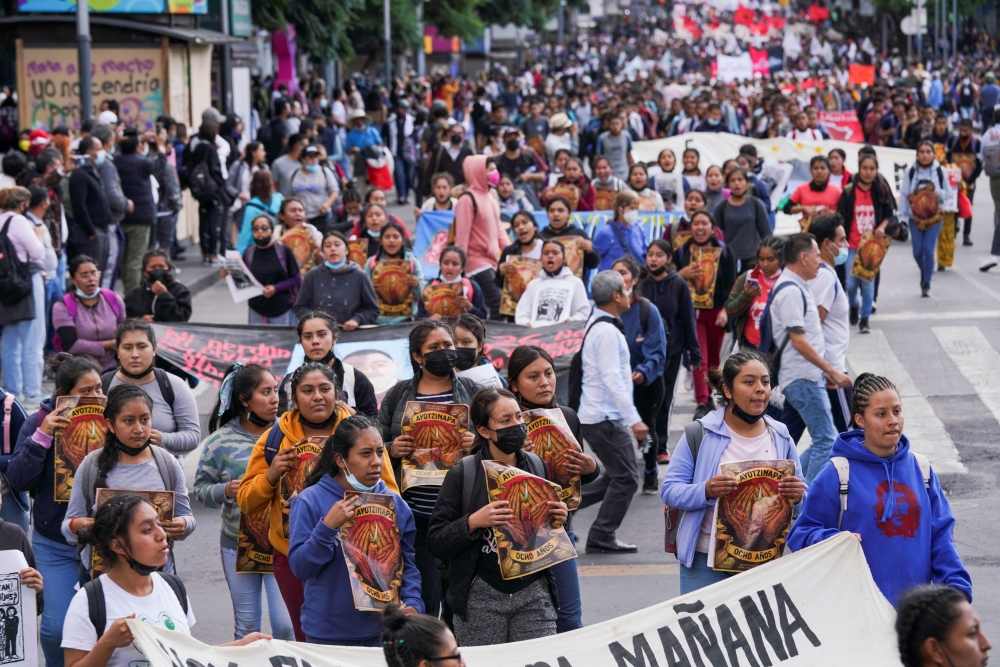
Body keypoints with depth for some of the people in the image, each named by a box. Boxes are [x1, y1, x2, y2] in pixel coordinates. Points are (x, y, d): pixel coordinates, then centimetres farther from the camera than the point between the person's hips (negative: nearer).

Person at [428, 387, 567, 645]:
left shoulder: (537, 466, 6)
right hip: (481, 597, -3)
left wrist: (559, 517, -2)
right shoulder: (463, 474, -5)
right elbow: (436, 543, -8)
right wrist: (473, 522, -22)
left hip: (534, 592, 3)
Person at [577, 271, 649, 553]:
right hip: (605, 417, -10)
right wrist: (633, 419, -23)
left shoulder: (597, 325, 15)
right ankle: (601, 537, 0)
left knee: (617, 476, 16)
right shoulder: (606, 331, -17)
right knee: (625, 478, -5)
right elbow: (612, 380, -23)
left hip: (596, 415, 10)